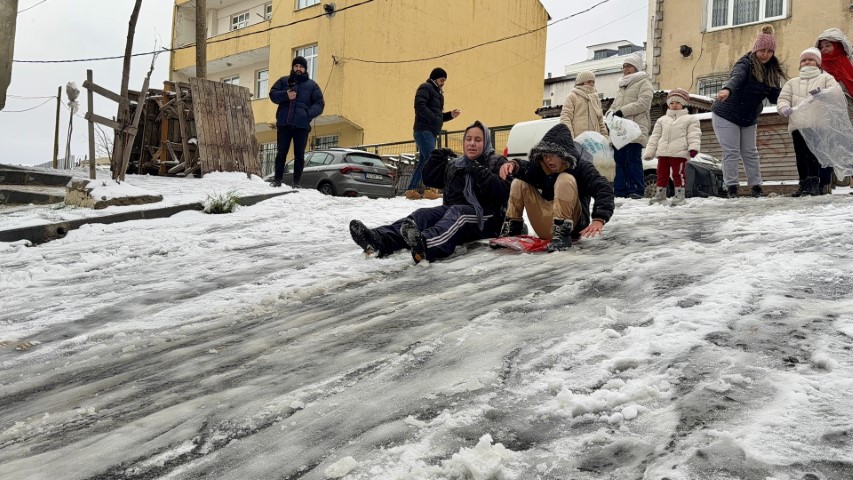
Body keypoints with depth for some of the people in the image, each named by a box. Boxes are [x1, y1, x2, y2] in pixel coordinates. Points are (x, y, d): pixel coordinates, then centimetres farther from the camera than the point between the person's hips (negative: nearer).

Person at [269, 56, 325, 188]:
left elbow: (319, 104, 6)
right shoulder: (284, 81, 14)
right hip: (284, 123, 1)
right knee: (281, 152, 3)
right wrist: (285, 95, -14)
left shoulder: (312, 85, 11)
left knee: (299, 154, 0)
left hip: (302, 125, 0)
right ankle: (277, 179, 9)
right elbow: (273, 94, 6)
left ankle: (296, 182, 5)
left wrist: (309, 114, -13)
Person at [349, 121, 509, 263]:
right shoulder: (454, 164, 25)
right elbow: (429, 179, 24)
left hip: (484, 218, -5)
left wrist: (479, 172, -16)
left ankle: (425, 243, -73)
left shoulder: (497, 163, 9)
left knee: (456, 213, -38)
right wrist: (437, 157, 13)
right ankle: (378, 239, -52)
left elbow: (503, 192, -8)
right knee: (422, 214, -23)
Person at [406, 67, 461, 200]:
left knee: (423, 162, 8)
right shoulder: (425, 88, -1)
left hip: (431, 132, 10)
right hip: (424, 130, -10)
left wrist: (450, 115, 11)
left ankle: (411, 190, 11)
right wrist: (434, 118, -19)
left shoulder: (438, 93, 28)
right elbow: (419, 106, -17)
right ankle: (429, 190, -25)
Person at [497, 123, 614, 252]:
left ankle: (562, 235, -32)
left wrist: (599, 219, -39)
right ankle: (511, 228, 0)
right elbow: (527, 168, -11)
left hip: (572, 225, -5)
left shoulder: (581, 167, -11)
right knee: (519, 182, 3)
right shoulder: (542, 166, 7)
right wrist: (514, 165, -36)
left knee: (565, 179, -25)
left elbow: (604, 189, -24)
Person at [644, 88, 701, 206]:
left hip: (679, 152, -4)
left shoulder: (690, 119, 7)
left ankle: (679, 194, 2)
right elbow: (655, 136, 18)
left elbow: (694, 135, -3)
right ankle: (660, 193, 16)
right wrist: (650, 152, 11)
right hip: (663, 152, 5)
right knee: (662, 174, 7)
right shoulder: (662, 120, 20)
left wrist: (693, 147, -19)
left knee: (678, 174, -5)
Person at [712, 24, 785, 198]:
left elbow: (774, 96, -1)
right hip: (726, 115, -6)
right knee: (731, 152, -7)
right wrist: (727, 90, -62)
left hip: (749, 119, 6)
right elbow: (736, 77, -41)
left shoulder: (772, 71, 1)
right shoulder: (746, 64, -18)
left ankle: (756, 187, 13)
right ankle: (731, 187, -2)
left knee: (750, 153, 9)